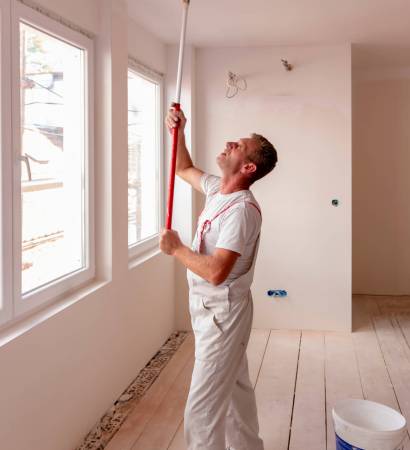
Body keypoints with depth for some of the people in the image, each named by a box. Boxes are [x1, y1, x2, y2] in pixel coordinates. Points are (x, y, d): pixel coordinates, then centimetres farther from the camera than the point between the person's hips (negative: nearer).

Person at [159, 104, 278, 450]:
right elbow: (184, 169, 23)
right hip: (212, 310, 10)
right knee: (235, 388, 23)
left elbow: (216, 272, -33)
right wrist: (178, 132, 7)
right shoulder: (218, 189, 3)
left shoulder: (242, 210, -25)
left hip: (222, 314, -10)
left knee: (203, 408, -5)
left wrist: (176, 249, -19)